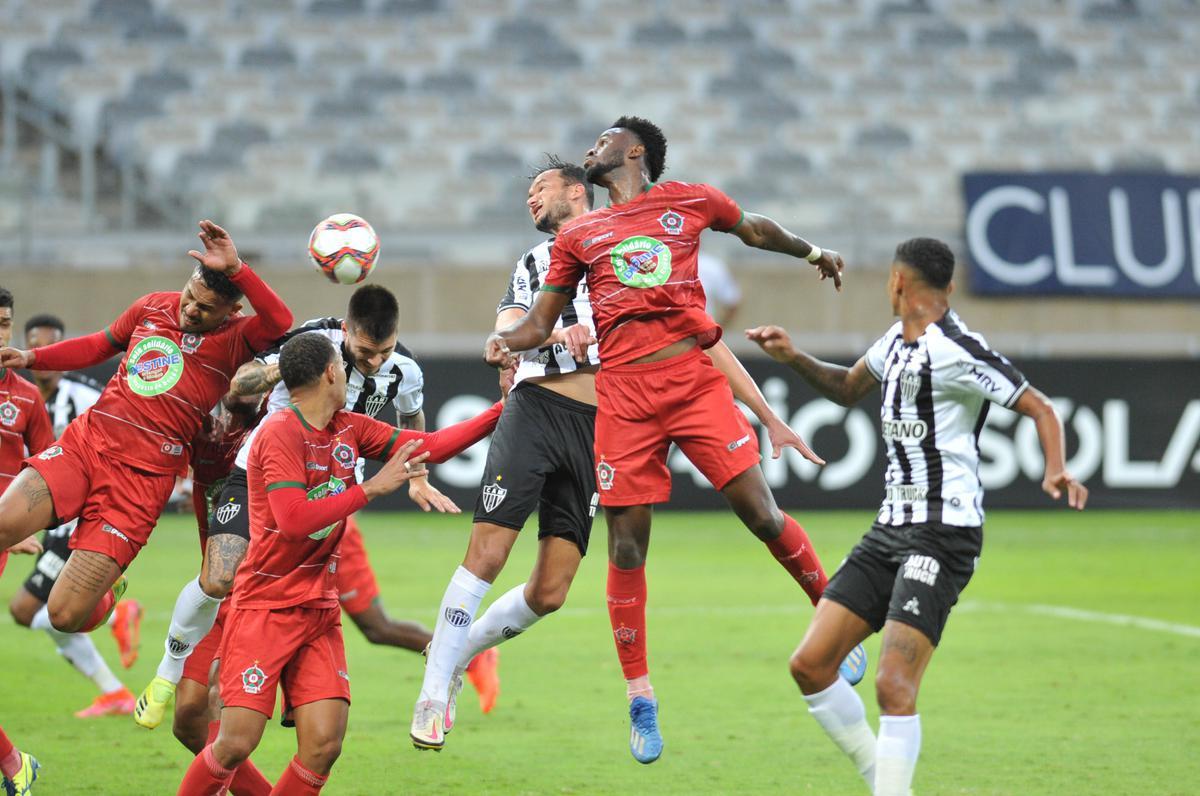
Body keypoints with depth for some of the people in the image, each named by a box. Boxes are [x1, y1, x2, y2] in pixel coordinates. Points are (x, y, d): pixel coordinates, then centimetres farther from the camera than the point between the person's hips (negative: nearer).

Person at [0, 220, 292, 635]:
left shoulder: (235, 339, -3)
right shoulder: (153, 307, 13)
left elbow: (280, 321, -26)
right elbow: (101, 344, 31)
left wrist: (235, 269, -33)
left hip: (143, 477, -3)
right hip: (85, 441, 3)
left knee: (67, 617, -4)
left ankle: (109, 590, 31)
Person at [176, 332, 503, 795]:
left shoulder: (349, 429, 10)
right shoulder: (280, 434, -14)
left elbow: (430, 446, 14)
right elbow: (294, 519, -24)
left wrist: (502, 411, 9)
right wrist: (372, 488, -20)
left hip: (320, 613, 7)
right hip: (266, 606, -7)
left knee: (323, 746, -9)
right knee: (237, 743, -13)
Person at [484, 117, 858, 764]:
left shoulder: (690, 201, 12)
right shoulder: (577, 236, 16)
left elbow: (754, 229, 30)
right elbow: (540, 322, 17)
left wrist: (812, 253, 44)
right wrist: (506, 341, -5)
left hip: (695, 380, -1)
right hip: (623, 397, 1)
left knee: (761, 514, -11)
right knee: (626, 548, -1)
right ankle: (639, 699, 9)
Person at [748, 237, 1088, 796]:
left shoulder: (954, 349, -13)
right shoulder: (898, 339, 13)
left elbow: (1040, 408, -12)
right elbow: (848, 389, 32)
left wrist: (1055, 470, -29)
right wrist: (792, 358, 16)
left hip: (943, 534, -9)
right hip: (891, 528, 9)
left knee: (894, 687, -19)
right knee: (810, 665, 4)